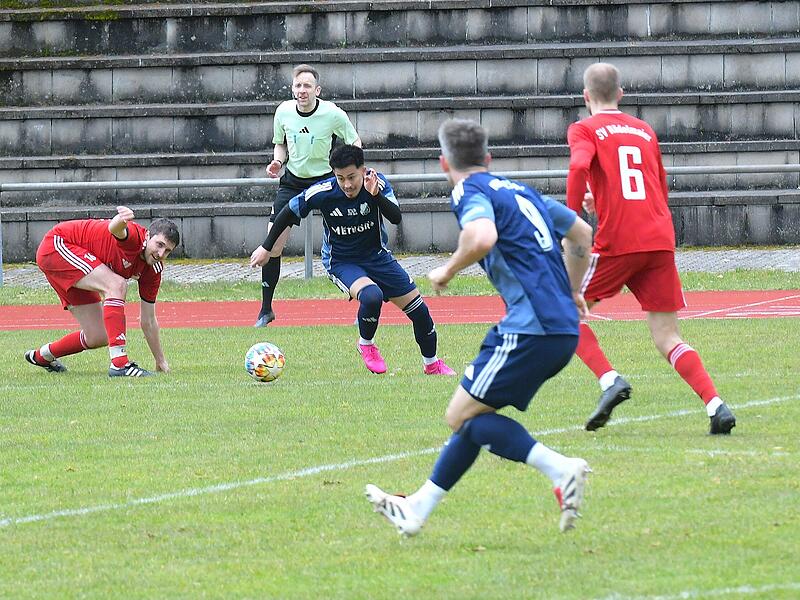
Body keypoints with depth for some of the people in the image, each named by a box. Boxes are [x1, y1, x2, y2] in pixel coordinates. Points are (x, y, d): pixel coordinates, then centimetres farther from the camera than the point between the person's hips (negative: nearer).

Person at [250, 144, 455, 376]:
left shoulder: (378, 183, -19)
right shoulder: (322, 193, -22)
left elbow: (396, 218, -30)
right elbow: (288, 213, -8)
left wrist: (376, 196, -46)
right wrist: (266, 248, -3)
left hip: (377, 256, 3)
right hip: (341, 263, -3)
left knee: (419, 309, 4)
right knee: (371, 296, -34)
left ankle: (432, 363, 30)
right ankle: (366, 345, -4)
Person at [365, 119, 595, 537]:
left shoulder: (471, 193, -5)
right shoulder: (519, 191, 22)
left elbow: (482, 236, -28)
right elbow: (581, 233, 33)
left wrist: (448, 270, -10)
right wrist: (569, 292, 41)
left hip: (531, 329, -9)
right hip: (562, 329, 9)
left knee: (462, 416, -3)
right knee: (474, 414, 17)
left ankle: (561, 469, -15)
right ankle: (419, 508, 23)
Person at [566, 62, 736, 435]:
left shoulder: (584, 130, 5)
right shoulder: (645, 131, 21)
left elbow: (579, 167, -17)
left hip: (617, 243, -5)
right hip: (660, 240, 5)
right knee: (667, 339, 5)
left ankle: (609, 380, -9)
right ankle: (716, 405, -14)